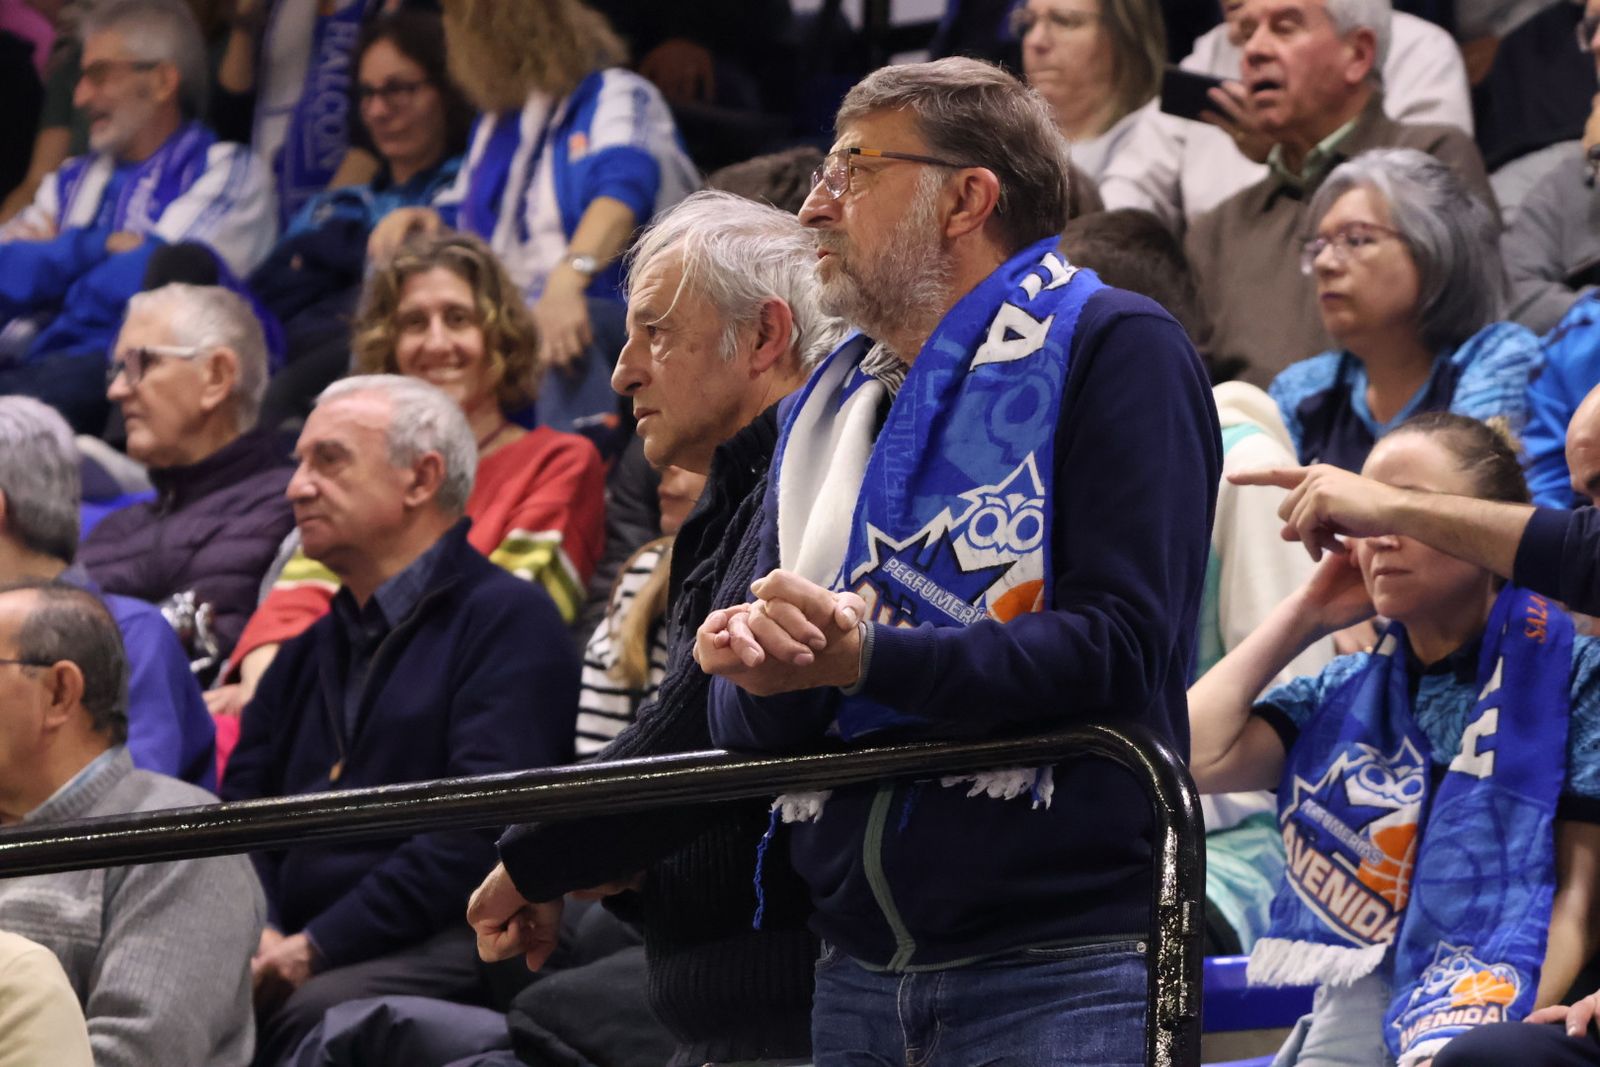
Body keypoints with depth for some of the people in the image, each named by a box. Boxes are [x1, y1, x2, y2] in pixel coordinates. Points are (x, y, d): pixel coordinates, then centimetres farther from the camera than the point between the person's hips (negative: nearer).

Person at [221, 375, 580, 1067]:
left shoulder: (509, 618, 2)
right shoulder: (308, 652, 27)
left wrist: (320, 947, -17)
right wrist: (258, 934, -6)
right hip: (293, 947, 6)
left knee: (318, 1011, -37)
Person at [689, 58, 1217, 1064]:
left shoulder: (1115, 349, -2)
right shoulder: (832, 406, 18)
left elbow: (1118, 644, -14)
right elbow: (753, 731, 13)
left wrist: (867, 659, -21)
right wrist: (757, 672, -11)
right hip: (860, 972, 6)